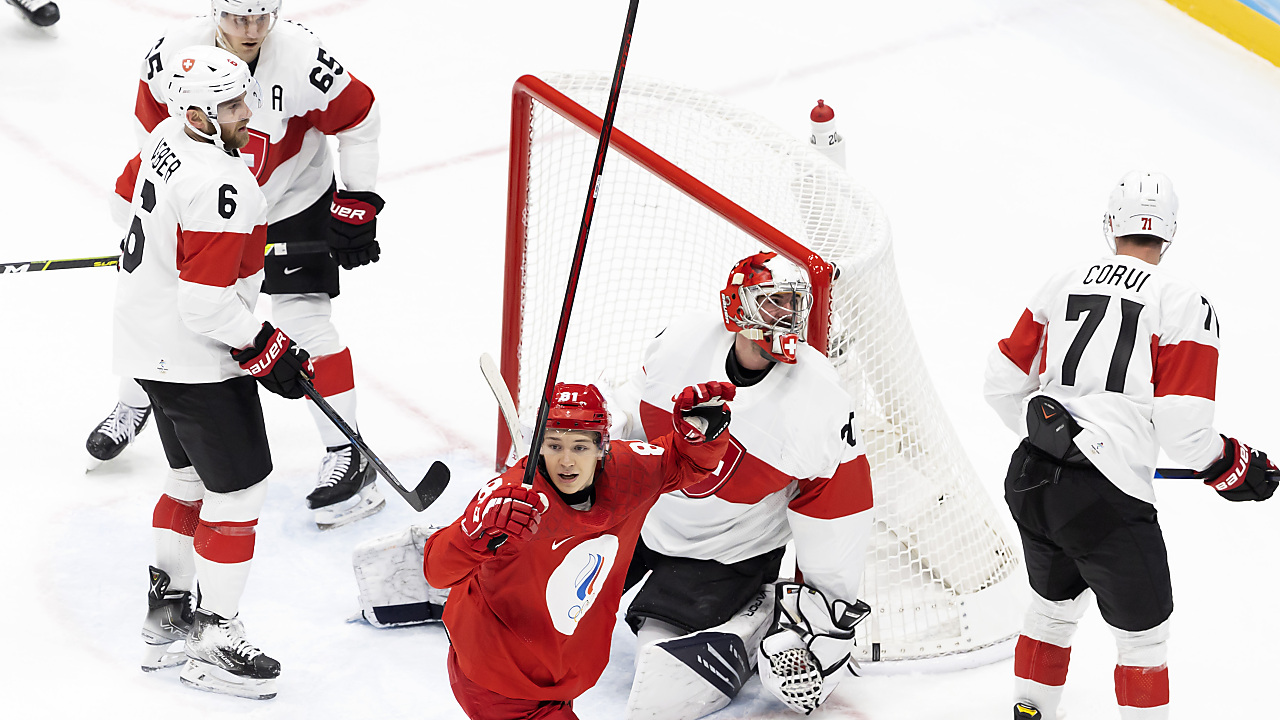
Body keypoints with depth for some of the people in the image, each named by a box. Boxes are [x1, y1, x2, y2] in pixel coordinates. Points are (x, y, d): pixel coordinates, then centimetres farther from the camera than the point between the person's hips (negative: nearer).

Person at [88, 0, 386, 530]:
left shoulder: (304, 60, -28)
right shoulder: (174, 54, -20)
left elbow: (359, 120, -14)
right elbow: (151, 127, -2)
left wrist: (357, 204, -14)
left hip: (294, 208, -3)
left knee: (304, 324, -12)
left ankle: (349, 457, -3)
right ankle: (133, 408, 39)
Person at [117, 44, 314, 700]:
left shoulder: (167, 141, 2)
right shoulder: (217, 187, -28)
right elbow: (207, 302, -29)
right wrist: (268, 353, -17)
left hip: (150, 343, 10)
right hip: (194, 358, -10)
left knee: (191, 475, 23)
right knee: (237, 488, 0)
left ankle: (166, 610, 33)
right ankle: (213, 642, 7)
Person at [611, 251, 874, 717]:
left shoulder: (820, 404, -24)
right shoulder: (680, 342, -15)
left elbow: (838, 508, -16)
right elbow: (635, 402, 8)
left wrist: (831, 612, -12)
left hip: (727, 553, -4)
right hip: (641, 515, 4)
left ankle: (755, 625, 8)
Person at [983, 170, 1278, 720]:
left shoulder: (1062, 286, 9)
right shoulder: (1185, 306, -7)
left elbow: (1003, 383, 14)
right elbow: (1183, 428, -12)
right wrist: (1235, 470, 6)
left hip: (1029, 481, 6)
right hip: (1105, 499, -6)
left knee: (1054, 603, 29)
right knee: (1143, 633, 9)